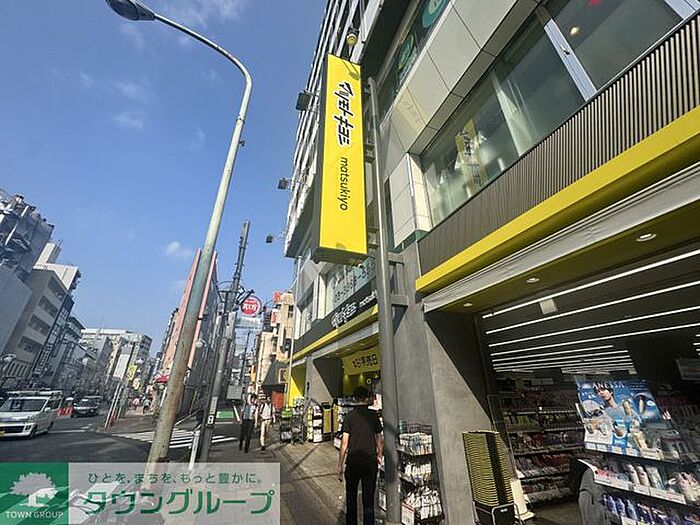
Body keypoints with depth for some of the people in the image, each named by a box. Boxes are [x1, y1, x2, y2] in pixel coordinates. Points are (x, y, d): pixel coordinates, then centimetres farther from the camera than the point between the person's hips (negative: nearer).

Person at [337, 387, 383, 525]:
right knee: (368, 498, 13)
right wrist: (379, 456, 21)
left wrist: (340, 466, 0)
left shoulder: (350, 416, -9)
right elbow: (379, 440, 4)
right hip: (370, 462, 1)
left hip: (353, 461, -1)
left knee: (351, 495, 18)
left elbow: (344, 443, -8)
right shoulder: (374, 415, -5)